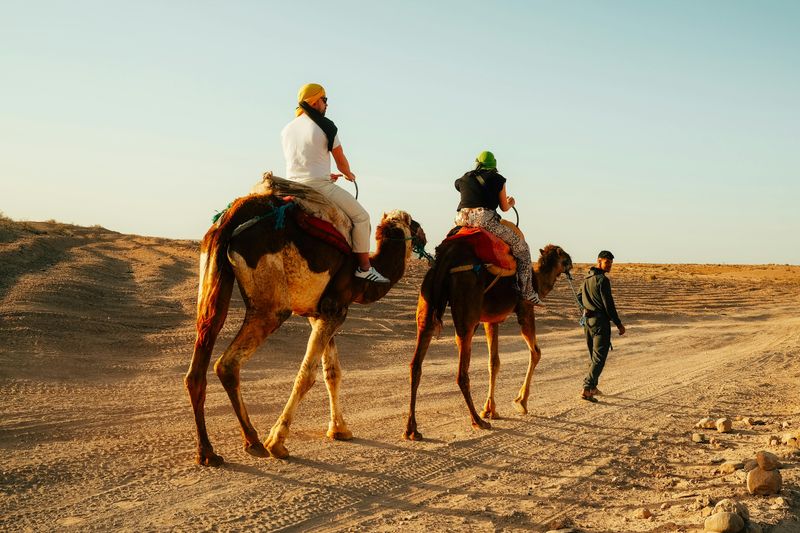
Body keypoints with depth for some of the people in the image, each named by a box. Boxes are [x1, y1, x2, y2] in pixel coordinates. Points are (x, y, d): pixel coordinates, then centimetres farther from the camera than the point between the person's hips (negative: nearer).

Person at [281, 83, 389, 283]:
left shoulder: (286, 129, 13)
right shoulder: (325, 125, -7)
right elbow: (341, 161, 1)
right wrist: (348, 174, 24)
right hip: (319, 185, -7)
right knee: (361, 216, 3)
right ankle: (364, 268, 2)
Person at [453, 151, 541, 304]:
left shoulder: (464, 179, 23)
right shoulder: (497, 179, 12)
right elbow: (504, 207, 16)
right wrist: (511, 203, 41)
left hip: (462, 219, 5)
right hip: (484, 218, -5)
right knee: (521, 246, 5)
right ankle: (527, 292, -1)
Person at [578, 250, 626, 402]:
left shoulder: (587, 278, 11)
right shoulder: (602, 280, -16)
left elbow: (580, 298, 20)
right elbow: (608, 304, -17)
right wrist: (619, 324, -11)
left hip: (587, 320, 9)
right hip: (600, 321, -9)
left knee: (593, 355, 19)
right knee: (599, 357, -6)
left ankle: (592, 387, 26)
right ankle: (587, 388, -14)